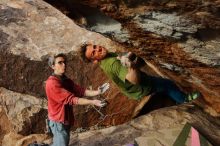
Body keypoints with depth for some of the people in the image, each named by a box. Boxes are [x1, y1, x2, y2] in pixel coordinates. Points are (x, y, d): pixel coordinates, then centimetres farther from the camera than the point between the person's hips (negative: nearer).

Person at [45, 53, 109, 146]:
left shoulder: (66, 80, 7)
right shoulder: (52, 83, -23)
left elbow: (81, 91, -3)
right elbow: (71, 98, -27)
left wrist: (97, 92, -18)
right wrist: (92, 102, -31)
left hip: (66, 119, 9)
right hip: (59, 121, -9)